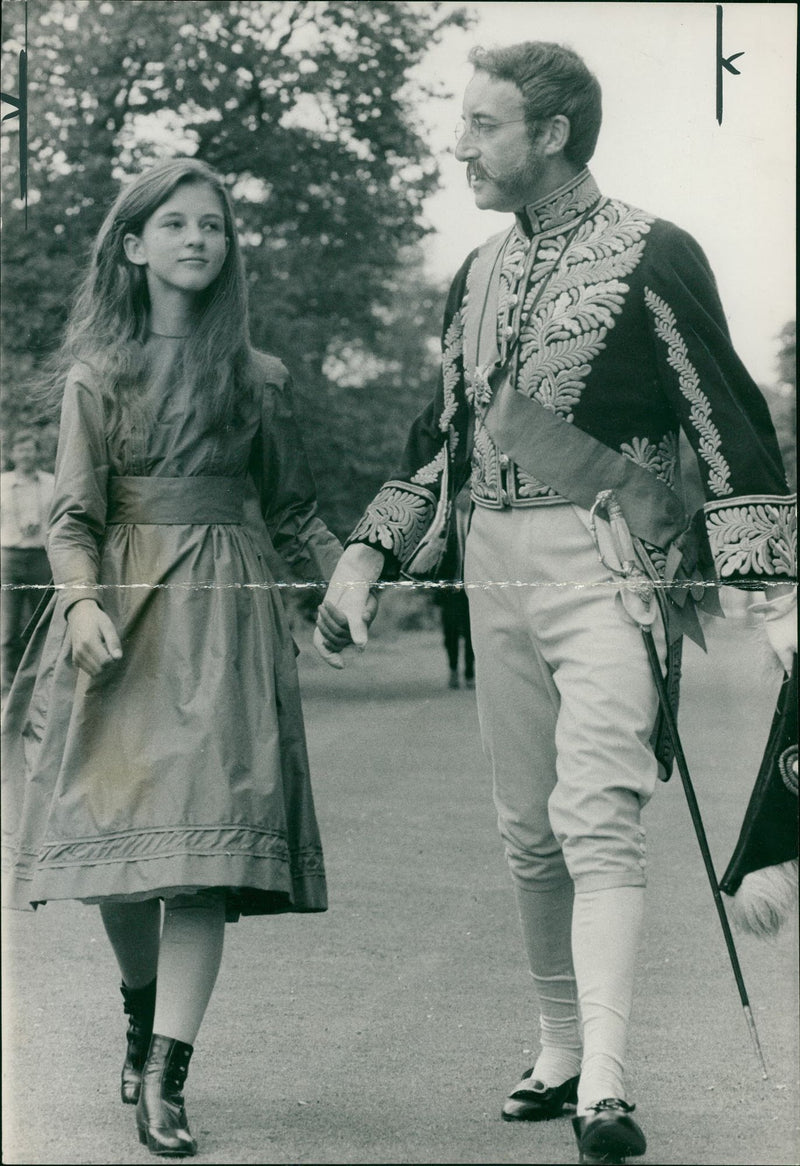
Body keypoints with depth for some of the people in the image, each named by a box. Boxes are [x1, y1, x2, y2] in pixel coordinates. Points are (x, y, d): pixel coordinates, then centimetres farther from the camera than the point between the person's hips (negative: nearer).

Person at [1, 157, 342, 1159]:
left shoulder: (258, 379, 13)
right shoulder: (98, 374, 8)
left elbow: (293, 513, 18)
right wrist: (83, 601, -18)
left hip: (223, 621, 1)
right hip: (123, 614, 0)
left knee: (204, 836, -12)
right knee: (117, 835, -1)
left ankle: (163, 1079, -14)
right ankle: (142, 1017, 28)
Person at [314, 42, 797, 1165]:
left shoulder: (653, 256, -6)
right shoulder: (478, 276, 14)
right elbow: (443, 435, 22)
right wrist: (371, 553, 14)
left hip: (609, 566, -7)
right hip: (497, 569, 7)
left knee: (597, 815, -16)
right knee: (528, 828, 10)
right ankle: (561, 1052, 21)